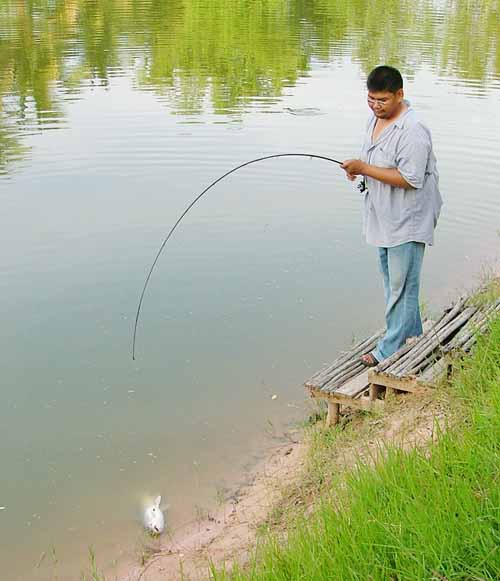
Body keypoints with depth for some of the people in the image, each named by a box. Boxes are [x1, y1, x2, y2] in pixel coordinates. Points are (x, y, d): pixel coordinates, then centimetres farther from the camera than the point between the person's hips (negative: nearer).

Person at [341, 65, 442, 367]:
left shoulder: (413, 131, -23)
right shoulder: (375, 118, 7)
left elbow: (410, 179, -27)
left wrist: (365, 169, -24)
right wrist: (358, 169, 1)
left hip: (407, 222, -10)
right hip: (385, 217, 10)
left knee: (401, 285, -1)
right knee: (392, 280, 20)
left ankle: (390, 350, 7)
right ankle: (412, 335, 36)